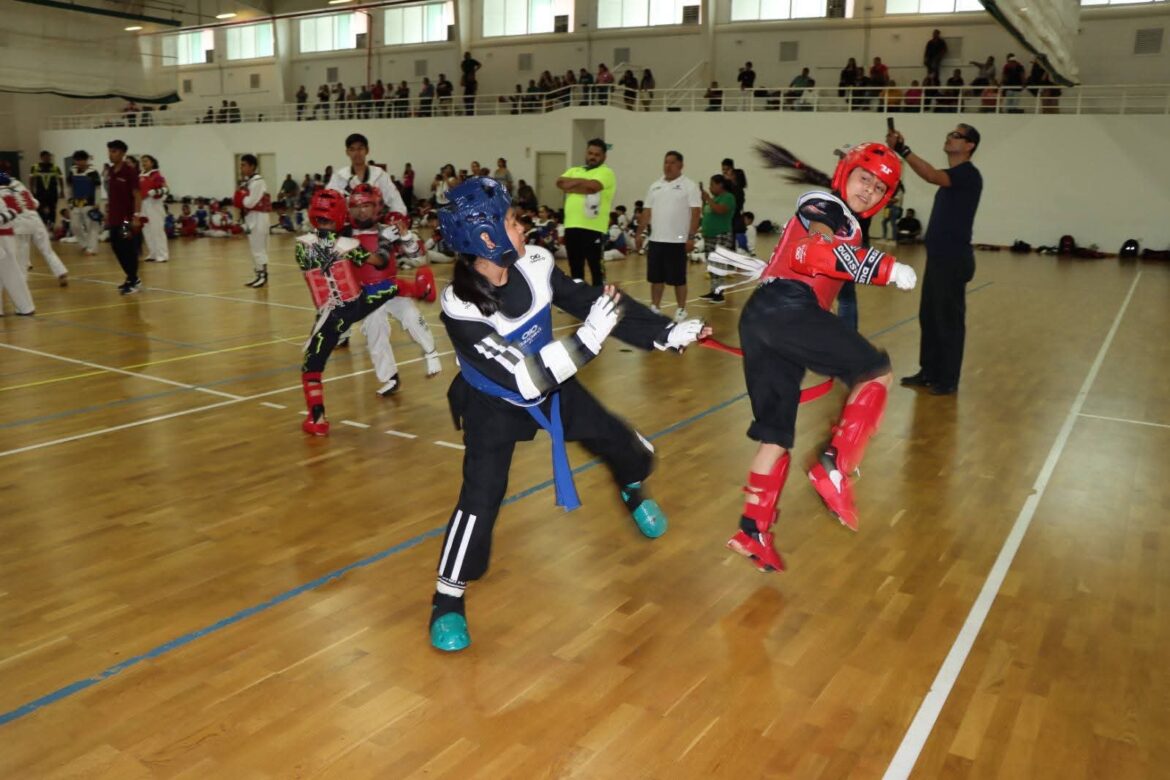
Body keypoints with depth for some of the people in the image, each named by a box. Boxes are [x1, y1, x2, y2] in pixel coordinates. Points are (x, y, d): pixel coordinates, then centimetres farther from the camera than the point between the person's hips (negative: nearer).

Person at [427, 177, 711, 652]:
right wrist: (588, 337, -41)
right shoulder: (461, 309, -34)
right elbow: (524, 379, -38)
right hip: (494, 402, -5)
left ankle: (633, 491, 48)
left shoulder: (533, 264, -20)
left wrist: (667, 333, -12)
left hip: (551, 384, 5)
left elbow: (591, 303, -10)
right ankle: (448, 599, 2)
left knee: (630, 450, 9)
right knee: (482, 493, -21)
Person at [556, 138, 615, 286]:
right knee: (575, 269, 13)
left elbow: (592, 186, -17)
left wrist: (574, 182, -1)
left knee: (596, 268, -3)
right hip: (572, 226, 6)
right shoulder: (574, 171, 21)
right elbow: (560, 183, 1)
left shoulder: (606, 172, 2)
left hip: (593, 228, -6)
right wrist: (582, 185, -9)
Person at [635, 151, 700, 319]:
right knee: (656, 277, 9)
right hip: (656, 240, 5)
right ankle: (654, 308, 18)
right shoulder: (655, 186, 12)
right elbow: (647, 212, 15)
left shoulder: (689, 186, -5)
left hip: (678, 241, -5)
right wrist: (639, 234, 11)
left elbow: (696, 213, -10)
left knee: (678, 278, 1)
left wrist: (691, 237, -16)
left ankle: (681, 310, 13)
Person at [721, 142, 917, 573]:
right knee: (876, 371, -4)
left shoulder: (845, 224, 33)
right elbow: (810, 254, -18)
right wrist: (885, 268, -22)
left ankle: (754, 530, 10)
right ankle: (833, 468, -11)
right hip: (787, 309, -10)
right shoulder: (826, 206, 3)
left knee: (776, 431, 9)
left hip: (762, 315, 10)